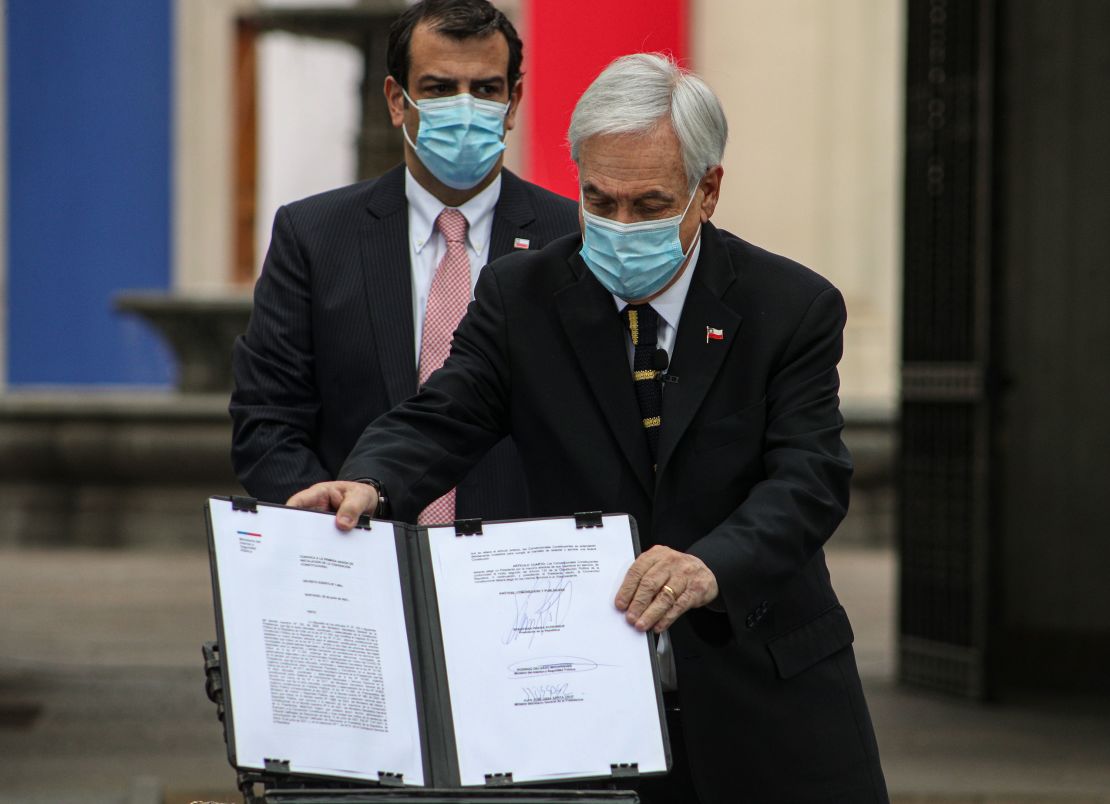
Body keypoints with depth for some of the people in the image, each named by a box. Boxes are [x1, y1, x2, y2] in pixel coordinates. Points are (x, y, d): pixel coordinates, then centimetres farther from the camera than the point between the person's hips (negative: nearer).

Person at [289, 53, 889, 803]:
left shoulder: (793, 307, -5)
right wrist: (367, 483, -33)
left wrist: (712, 566, -36)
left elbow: (810, 475, -15)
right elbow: (441, 421, -9)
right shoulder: (521, 294, 0)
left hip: (767, 695, 0)